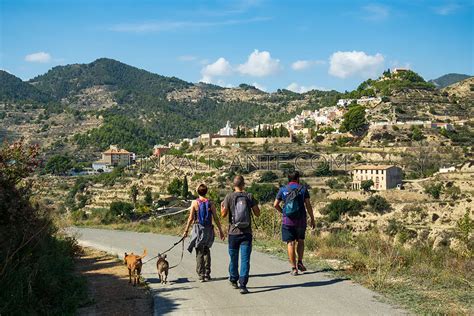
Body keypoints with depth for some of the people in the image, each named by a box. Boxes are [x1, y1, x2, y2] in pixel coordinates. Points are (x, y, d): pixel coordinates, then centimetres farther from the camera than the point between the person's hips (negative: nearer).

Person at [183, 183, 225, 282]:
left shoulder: (195, 203, -5)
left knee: (199, 252, 5)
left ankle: (201, 275, 3)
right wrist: (220, 231, 8)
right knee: (207, 251, 17)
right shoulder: (210, 203, 0)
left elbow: (191, 218, -5)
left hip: (198, 229, -2)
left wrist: (186, 231, 2)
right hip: (208, 229, 2)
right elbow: (216, 218, 0)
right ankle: (207, 274, 16)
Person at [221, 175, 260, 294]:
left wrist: (221, 206, 16)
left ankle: (233, 280, 33)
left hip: (233, 233, 1)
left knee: (233, 258, 17)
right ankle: (243, 284, -10)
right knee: (245, 259, -2)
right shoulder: (249, 196, -2)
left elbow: (223, 214, -4)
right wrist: (254, 204, 19)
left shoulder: (229, 197, -4)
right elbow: (257, 213, 1)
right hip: (247, 233, -1)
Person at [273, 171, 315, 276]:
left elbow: (275, 205, 3)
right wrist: (312, 219, 5)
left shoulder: (283, 190, 4)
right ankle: (300, 262, 7)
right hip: (301, 220, 0)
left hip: (287, 220, 0)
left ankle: (294, 268, 0)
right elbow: (308, 205, -3)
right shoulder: (303, 189, 1)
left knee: (291, 243, 2)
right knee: (300, 240, 19)